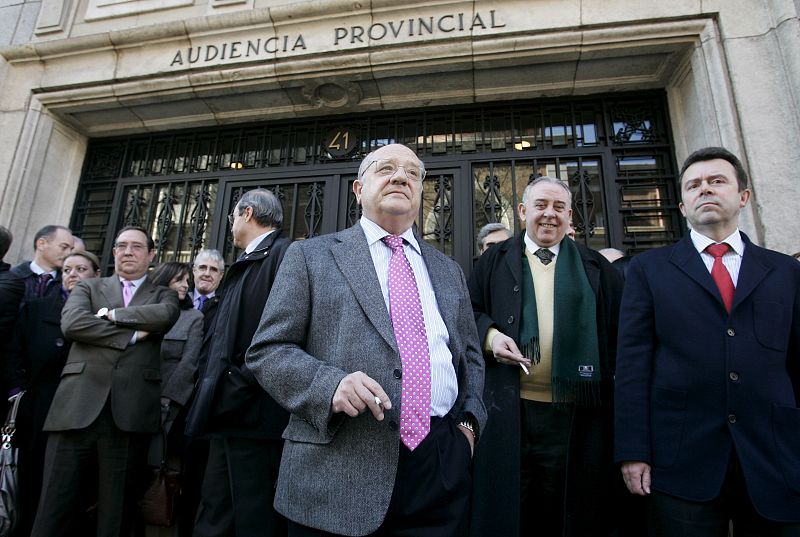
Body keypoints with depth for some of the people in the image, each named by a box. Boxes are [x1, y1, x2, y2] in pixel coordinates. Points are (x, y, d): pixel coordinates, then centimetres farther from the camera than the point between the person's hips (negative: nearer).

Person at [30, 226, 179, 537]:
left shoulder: (164, 295, 15)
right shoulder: (88, 288, 17)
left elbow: (164, 316, -9)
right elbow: (71, 323, -3)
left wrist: (111, 313, -2)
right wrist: (131, 334, -7)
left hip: (129, 412, 0)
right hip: (78, 407, 1)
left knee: (115, 508, 7)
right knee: (54, 504, 3)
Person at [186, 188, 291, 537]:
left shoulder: (284, 254, -10)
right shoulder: (243, 265, 19)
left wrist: (240, 388, -19)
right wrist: (212, 386, 15)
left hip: (255, 414, -9)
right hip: (229, 413, 9)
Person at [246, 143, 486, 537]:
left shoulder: (448, 270, 13)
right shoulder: (310, 256, 1)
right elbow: (266, 351, -2)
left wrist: (469, 421, 5)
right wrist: (330, 384, -19)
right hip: (337, 473, -3)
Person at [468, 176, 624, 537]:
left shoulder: (595, 267, 13)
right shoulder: (494, 261, 9)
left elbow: (618, 328, 12)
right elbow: (468, 314, 8)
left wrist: (611, 377, 0)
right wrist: (490, 335, -12)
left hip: (576, 413, 2)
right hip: (509, 409, -1)